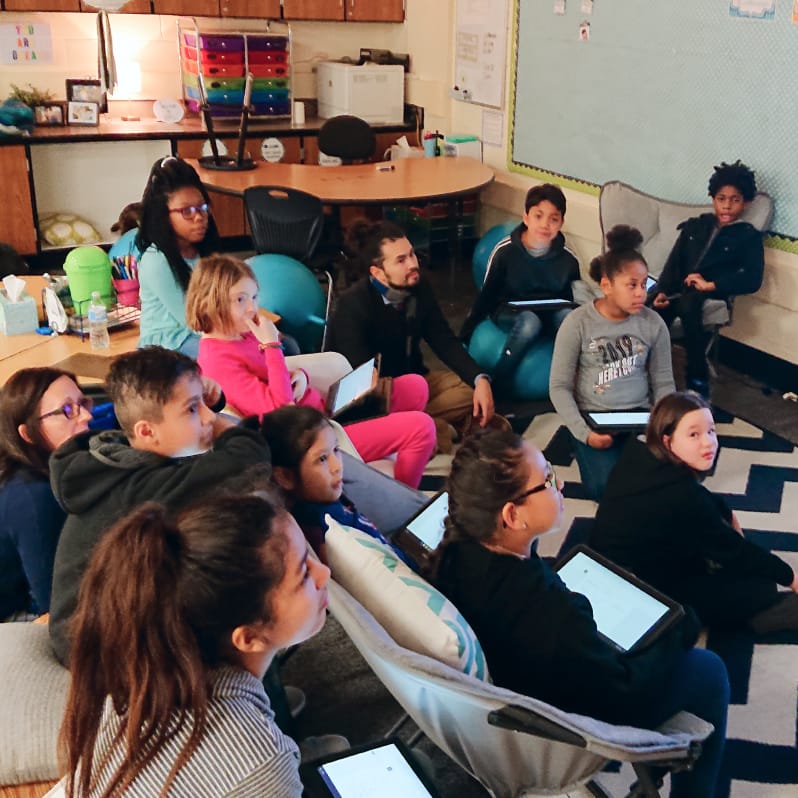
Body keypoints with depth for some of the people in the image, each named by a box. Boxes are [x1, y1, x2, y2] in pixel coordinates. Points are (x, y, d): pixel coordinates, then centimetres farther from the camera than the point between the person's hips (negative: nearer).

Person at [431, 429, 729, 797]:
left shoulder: (455, 553, -20)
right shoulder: (549, 617, -42)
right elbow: (627, 696, -25)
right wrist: (680, 626, -13)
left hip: (509, 679, 7)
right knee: (707, 671, 7)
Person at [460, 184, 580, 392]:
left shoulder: (567, 259, -9)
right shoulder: (505, 251, -15)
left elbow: (572, 299, 8)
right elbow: (486, 295, -4)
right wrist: (464, 335, 0)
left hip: (550, 313, 2)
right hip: (509, 311, -2)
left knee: (568, 316, -33)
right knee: (530, 321, -37)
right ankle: (493, 389, -25)